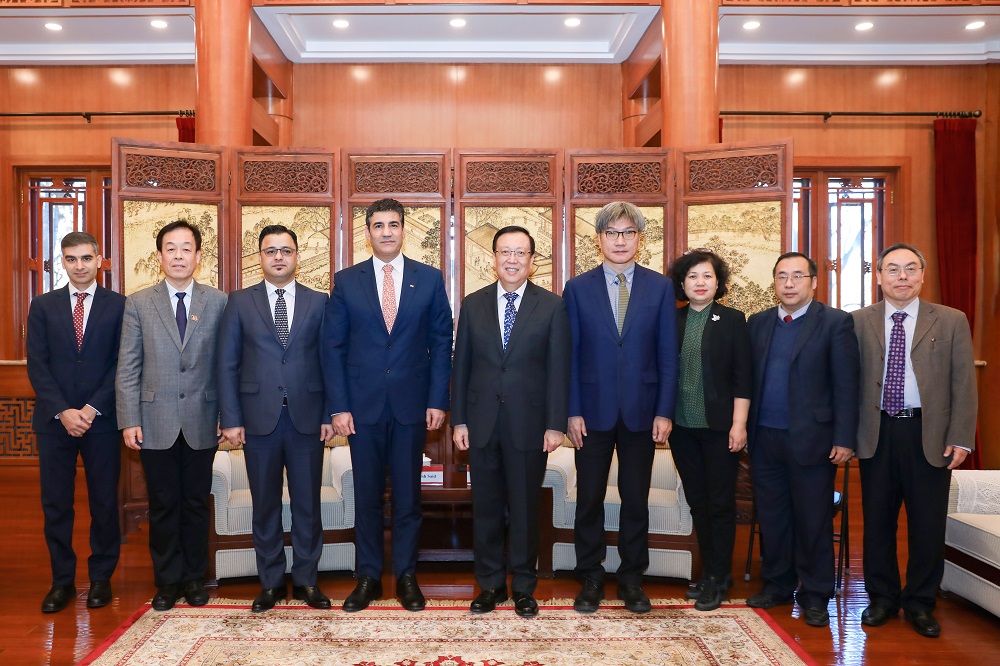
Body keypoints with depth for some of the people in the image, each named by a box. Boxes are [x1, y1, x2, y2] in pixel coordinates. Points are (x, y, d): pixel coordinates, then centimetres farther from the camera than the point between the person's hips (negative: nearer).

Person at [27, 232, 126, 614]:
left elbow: (121, 364, -2)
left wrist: (92, 409, -11)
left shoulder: (118, 306, 2)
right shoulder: (43, 306, 8)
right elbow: (37, 365, 2)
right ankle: (62, 580, 17)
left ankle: (101, 577, 18)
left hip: (101, 420, -2)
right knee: (55, 503, 6)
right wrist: (62, 411, -10)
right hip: (54, 420, 2)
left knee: (104, 502, 5)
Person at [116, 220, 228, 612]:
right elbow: (128, 367, 1)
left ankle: (194, 578, 25)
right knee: (163, 505, 9)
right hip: (156, 422, 0)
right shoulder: (138, 303, 3)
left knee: (196, 504, 10)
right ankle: (167, 581, 23)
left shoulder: (218, 303, 2)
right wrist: (129, 420, -4)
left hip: (202, 421, 0)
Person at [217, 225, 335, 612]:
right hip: (259, 417, 0)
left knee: (307, 504, 7)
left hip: (307, 417, 0)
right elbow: (226, 364, 3)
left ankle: (306, 580, 21)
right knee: (265, 505, 9)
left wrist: (329, 415, -2)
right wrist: (231, 419, -4)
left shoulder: (318, 303, 6)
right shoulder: (240, 302, 6)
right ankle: (271, 582, 23)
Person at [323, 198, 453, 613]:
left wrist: (437, 401, -3)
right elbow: (333, 346, 3)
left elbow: (441, 342, 3)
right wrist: (339, 406, -4)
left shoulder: (429, 279, 3)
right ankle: (368, 577, 22)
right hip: (363, 406, 0)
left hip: (411, 406, 0)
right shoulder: (346, 281, 3)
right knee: (366, 495, 8)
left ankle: (406, 575, 22)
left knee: (408, 495, 8)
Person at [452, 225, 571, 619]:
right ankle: (490, 584, 25)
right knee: (486, 506, 10)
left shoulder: (552, 306, 0)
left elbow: (558, 369, -2)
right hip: (482, 422, 2)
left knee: (525, 507, 8)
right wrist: (458, 420, 2)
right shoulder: (473, 304, 7)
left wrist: (556, 423, -7)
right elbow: (462, 364, 6)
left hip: (529, 423, -2)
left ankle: (523, 587, 23)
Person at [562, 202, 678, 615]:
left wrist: (664, 411, -4)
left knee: (636, 500, 9)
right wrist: (572, 411, -6)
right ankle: (590, 580, 22)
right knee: (589, 499, 7)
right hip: (593, 410, 0)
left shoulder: (660, 287, 4)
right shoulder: (578, 288, 3)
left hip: (641, 410, 1)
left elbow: (668, 355, 2)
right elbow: (570, 355, 1)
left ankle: (632, 580, 24)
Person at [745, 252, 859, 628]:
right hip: (764, 439, 4)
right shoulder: (758, 323, 10)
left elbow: (846, 385, -6)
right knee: (771, 517, 13)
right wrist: (744, 428, 3)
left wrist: (844, 439, -10)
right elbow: (748, 379, 8)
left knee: (813, 521, 5)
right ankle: (777, 584, 28)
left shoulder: (835, 323, -3)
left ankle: (814, 596, 19)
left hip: (811, 439, -4)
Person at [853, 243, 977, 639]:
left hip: (929, 435, -1)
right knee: (877, 521, 10)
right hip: (876, 434, 1)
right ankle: (882, 598, 26)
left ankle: (920, 603, 24)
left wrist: (960, 439, -6)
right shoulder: (859, 322, 4)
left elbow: (964, 384, 1)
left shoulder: (951, 322, 3)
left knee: (927, 524, 7)